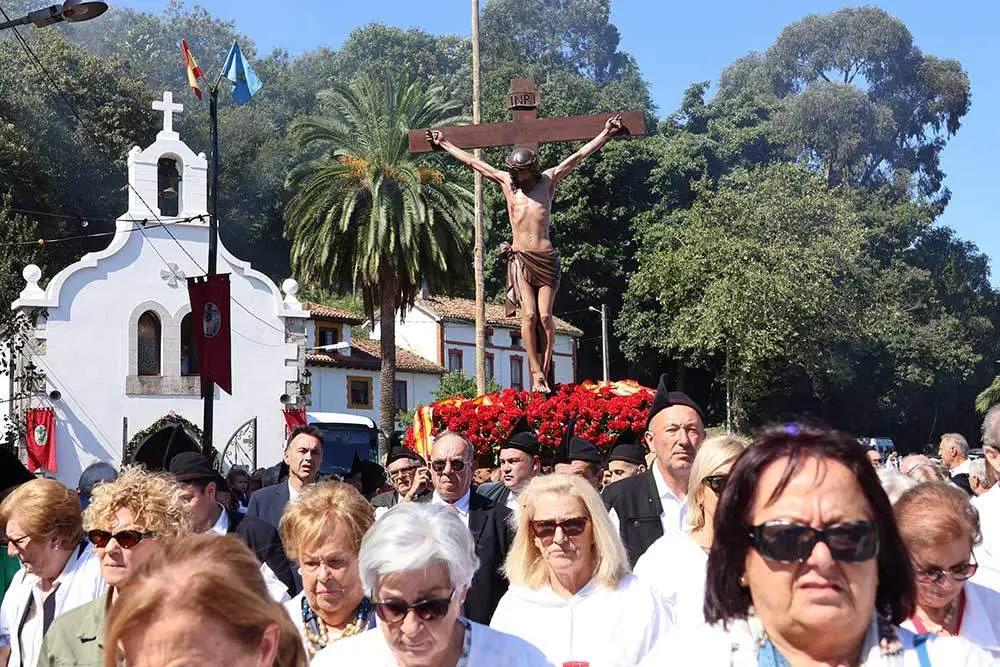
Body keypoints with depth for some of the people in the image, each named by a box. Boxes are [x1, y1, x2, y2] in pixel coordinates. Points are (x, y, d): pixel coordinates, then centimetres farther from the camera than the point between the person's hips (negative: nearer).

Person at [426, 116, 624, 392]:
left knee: (545, 315, -8)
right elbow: (471, 161, 20)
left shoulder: (548, 180, 10)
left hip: (546, 258, 0)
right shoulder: (506, 181, 13)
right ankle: (537, 374, -10)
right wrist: (444, 144, 26)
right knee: (529, 315, -11)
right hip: (520, 258, 1)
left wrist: (606, 134, 12)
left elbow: (579, 155, 12)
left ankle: (545, 371, 2)